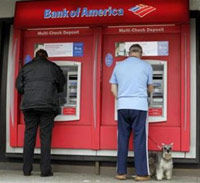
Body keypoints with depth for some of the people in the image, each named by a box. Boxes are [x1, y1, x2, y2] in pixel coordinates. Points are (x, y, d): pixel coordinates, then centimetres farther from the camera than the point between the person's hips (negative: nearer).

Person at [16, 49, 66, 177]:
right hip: (47, 104, -2)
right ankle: (45, 170, -3)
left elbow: (19, 86, 10)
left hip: (29, 104, 2)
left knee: (29, 135, 6)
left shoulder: (26, 67, 14)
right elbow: (62, 84, 15)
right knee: (46, 136, -1)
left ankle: (27, 169, 7)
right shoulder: (53, 67, 10)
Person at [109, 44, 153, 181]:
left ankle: (121, 172, 10)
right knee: (140, 139, 0)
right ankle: (141, 173, 2)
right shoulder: (146, 66, 4)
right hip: (140, 106, -2)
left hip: (122, 106, 3)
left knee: (122, 139, 6)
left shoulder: (119, 66, 11)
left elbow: (113, 89, 10)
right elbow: (150, 89, 14)